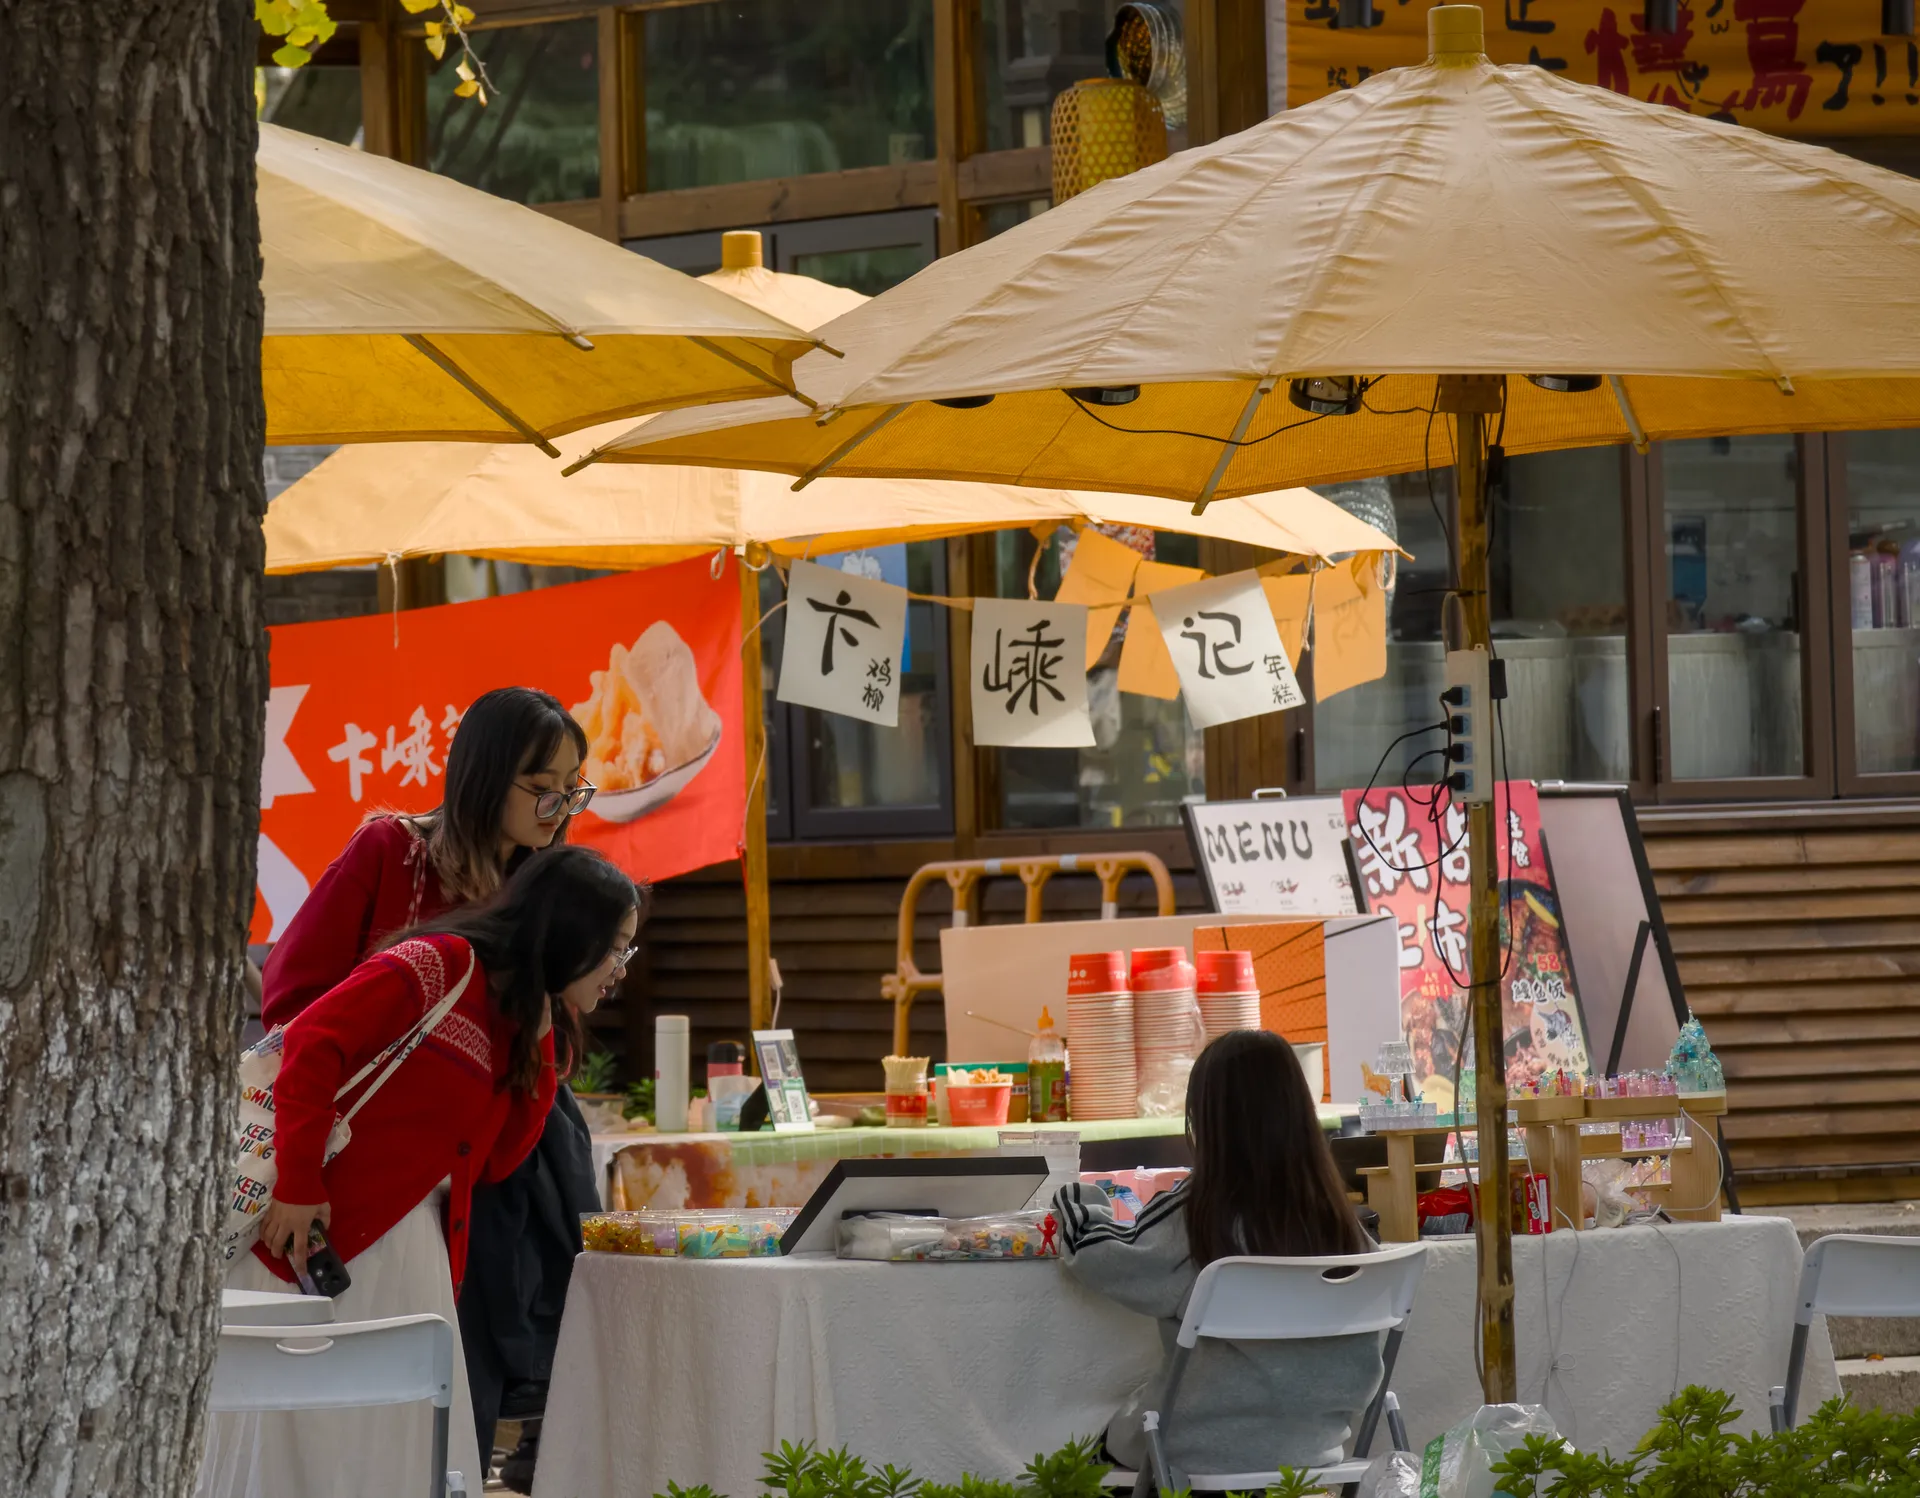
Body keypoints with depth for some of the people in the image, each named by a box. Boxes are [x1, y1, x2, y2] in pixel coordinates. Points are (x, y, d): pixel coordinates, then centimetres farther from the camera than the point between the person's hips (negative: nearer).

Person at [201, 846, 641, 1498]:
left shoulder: (525, 1023, 17)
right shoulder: (441, 965, -10)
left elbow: (493, 1162, 10)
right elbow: (313, 1042, -18)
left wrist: (540, 1051, 1)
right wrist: (299, 1182, -21)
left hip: (415, 1251, 8)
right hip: (319, 1229, -8)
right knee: (298, 1439, -3)